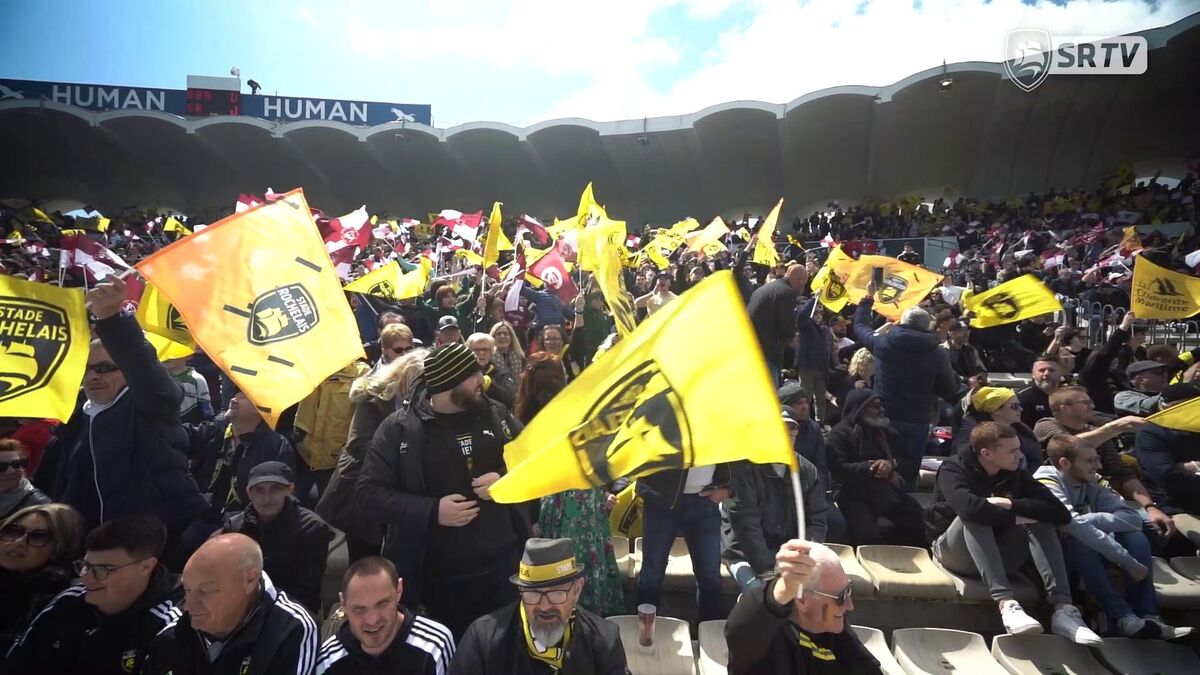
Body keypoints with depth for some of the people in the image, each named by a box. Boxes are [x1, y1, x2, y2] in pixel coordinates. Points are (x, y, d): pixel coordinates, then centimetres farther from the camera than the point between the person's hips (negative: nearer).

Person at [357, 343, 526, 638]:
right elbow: (369, 492, -9)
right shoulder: (399, 428, -9)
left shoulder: (495, 413, 1)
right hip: (440, 575, -2)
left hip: (505, 563, 3)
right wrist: (431, 511, -21)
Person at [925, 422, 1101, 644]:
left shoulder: (1017, 475, 1)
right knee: (976, 516, -33)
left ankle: (1063, 609, -28)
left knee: (1040, 521, -17)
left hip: (997, 557, 5)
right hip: (954, 551, -4)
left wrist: (1010, 504, -23)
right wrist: (1013, 518, -21)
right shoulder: (954, 468, -14)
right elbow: (968, 507, -36)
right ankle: (1005, 603, -44)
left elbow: (1060, 513, -13)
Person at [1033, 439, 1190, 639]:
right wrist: (1128, 562, -33)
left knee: (1135, 537, -15)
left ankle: (1147, 616, -21)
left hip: (1091, 551, 6)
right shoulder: (1046, 483, -20)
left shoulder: (1092, 483, -1)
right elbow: (1074, 525, -33)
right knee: (1080, 544, -34)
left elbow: (1133, 518, -14)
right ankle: (1123, 618, -35)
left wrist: (1087, 521, -30)